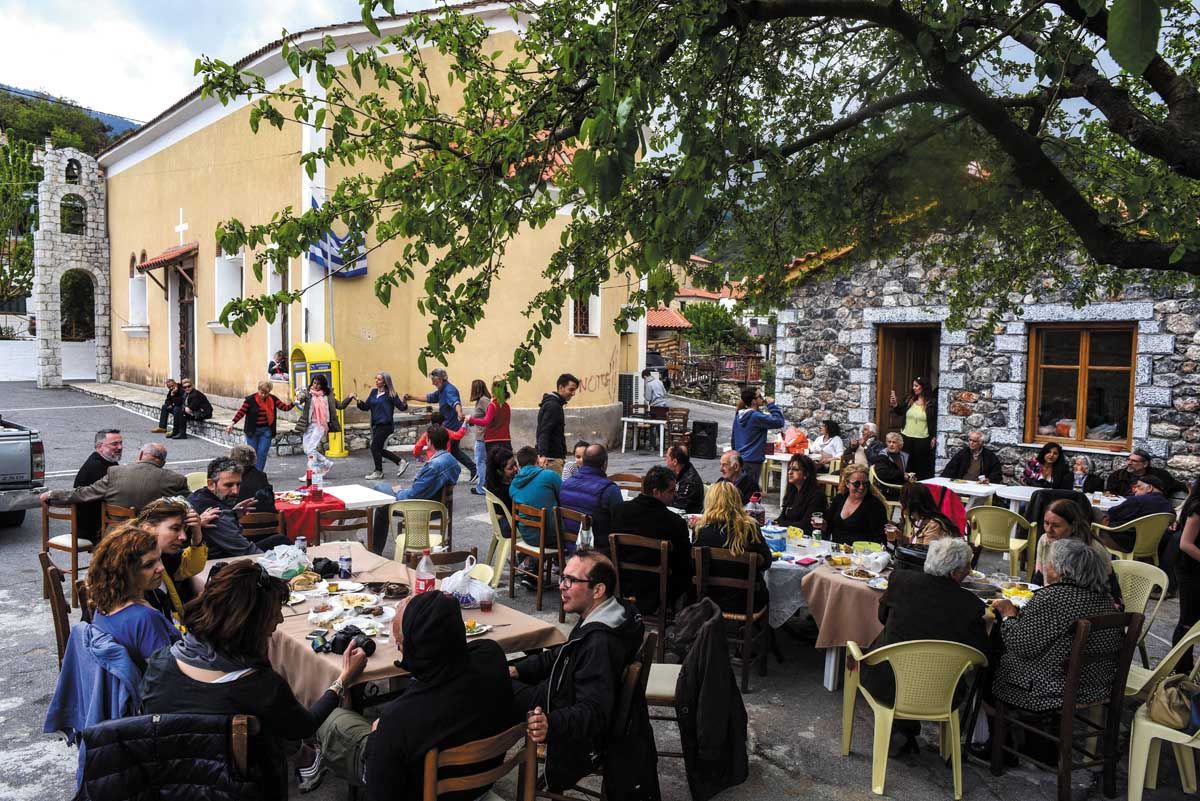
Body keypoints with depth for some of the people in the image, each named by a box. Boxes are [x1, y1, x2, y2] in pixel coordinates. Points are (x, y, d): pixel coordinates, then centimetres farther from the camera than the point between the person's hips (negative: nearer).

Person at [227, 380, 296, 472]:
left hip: (266, 430, 2)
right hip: (252, 431, -1)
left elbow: (285, 407, -2)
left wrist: (294, 403, -18)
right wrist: (232, 423, -17)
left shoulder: (273, 399, 0)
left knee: (262, 453, -4)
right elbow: (241, 412, -10)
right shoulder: (251, 399, -9)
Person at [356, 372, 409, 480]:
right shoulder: (373, 392, 9)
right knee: (379, 449, 10)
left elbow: (401, 407, -11)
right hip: (376, 424, 7)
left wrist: (404, 403, -31)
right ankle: (401, 463, 22)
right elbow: (366, 407, 9)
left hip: (385, 425, -7)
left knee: (375, 446, -6)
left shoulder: (390, 394, -10)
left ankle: (378, 472, 9)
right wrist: (359, 402, -8)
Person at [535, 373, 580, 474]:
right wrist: (543, 455, -33)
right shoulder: (553, 406, -14)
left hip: (554, 457, 10)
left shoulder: (554, 405, 18)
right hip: (551, 458, -10)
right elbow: (544, 433, -23)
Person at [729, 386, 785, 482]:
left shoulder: (739, 415, 7)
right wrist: (771, 405, -11)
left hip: (740, 460, 8)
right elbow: (779, 422, -20)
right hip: (752, 461, -8)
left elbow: (733, 437, 15)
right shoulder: (756, 416, -18)